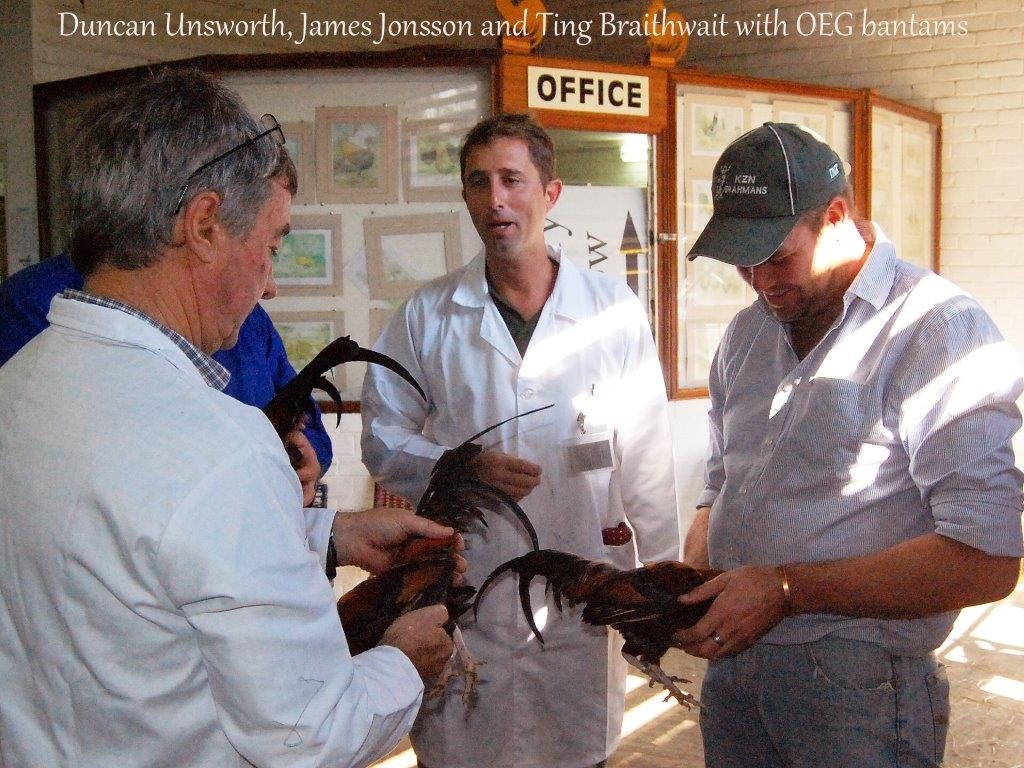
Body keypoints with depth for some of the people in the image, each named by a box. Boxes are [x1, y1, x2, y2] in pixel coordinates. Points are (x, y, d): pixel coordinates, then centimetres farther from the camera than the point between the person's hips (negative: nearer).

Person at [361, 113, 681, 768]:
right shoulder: (427, 315, 0)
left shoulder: (615, 309, -1)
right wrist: (462, 469, -13)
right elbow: (382, 438, 5)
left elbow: (647, 456, 1)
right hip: (462, 596, 1)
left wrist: (661, 579, 2)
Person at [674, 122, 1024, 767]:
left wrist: (785, 589, -21)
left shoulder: (937, 327, -13)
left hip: (853, 686, -6)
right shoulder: (746, 334, 10)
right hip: (732, 662, 7)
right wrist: (689, 584, -4)